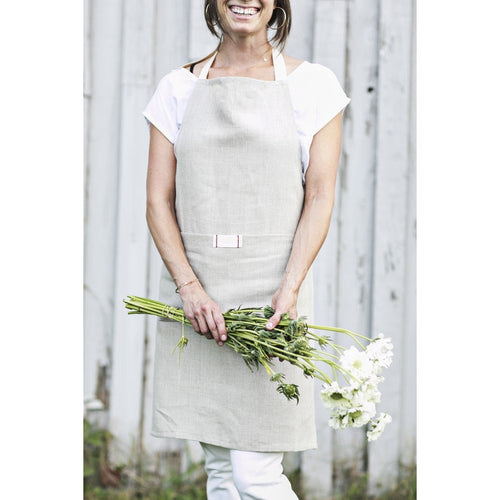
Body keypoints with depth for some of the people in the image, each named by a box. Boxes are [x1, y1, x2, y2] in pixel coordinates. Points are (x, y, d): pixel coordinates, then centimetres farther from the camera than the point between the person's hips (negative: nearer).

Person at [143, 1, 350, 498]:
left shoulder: (311, 84, 4)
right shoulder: (178, 88, 9)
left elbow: (319, 198, -1)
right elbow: (158, 201, 5)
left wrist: (291, 286, -15)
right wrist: (190, 287, -9)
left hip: (271, 292, -3)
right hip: (194, 293, 3)